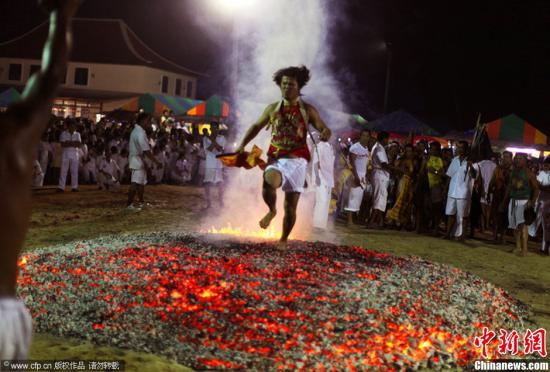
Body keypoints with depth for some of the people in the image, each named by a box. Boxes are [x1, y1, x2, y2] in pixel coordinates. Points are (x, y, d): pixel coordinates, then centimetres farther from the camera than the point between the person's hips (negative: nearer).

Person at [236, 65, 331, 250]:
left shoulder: (307, 110, 3)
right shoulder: (273, 109, 10)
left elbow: (324, 129, 2)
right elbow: (257, 126, 21)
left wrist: (325, 133, -23)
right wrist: (243, 144, 12)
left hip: (296, 160, 0)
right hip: (276, 158, 1)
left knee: (291, 206, 2)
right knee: (269, 182, -34)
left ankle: (284, 239, 24)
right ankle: (272, 211, -2)